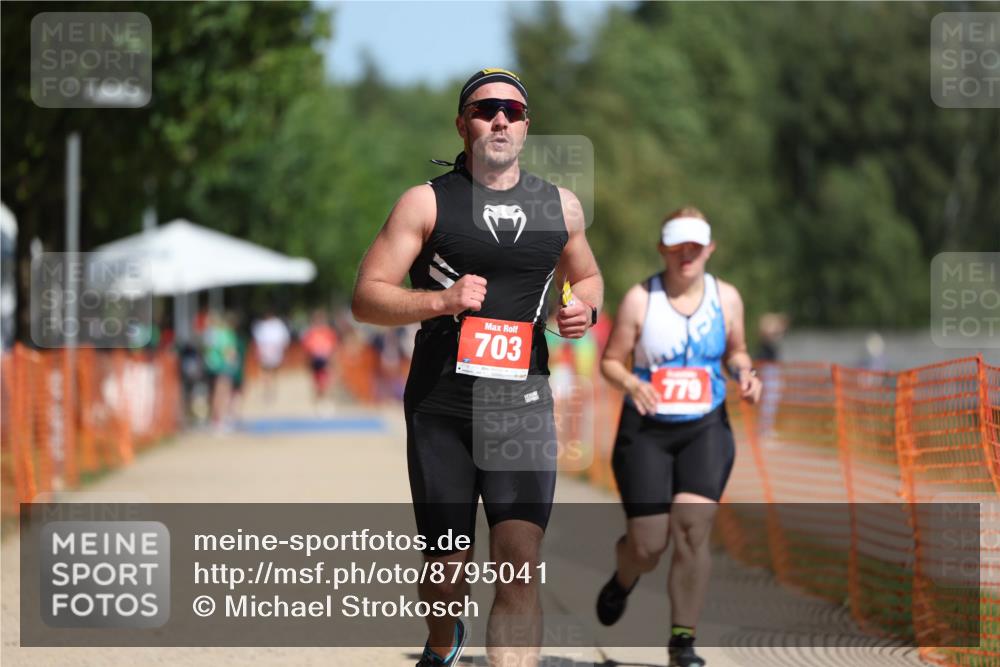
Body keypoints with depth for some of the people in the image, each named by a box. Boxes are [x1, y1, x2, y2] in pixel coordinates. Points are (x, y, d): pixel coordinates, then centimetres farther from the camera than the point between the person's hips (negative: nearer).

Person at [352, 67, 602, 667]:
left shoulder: (561, 206, 10)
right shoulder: (428, 202, 0)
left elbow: (586, 275, 28)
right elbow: (366, 298, -4)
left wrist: (587, 307, 3)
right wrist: (443, 300, -21)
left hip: (523, 408, 1)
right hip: (441, 408, -1)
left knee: (521, 561, -16)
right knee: (448, 566, 9)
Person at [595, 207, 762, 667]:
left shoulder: (726, 298, 2)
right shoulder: (640, 300, -7)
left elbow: (736, 352, 16)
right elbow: (610, 361, -2)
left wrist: (745, 373, -6)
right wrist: (631, 383, -23)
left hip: (706, 428, 1)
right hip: (647, 429, -1)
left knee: (693, 529, -16)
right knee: (648, 545, -3)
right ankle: (623, 581, 37)